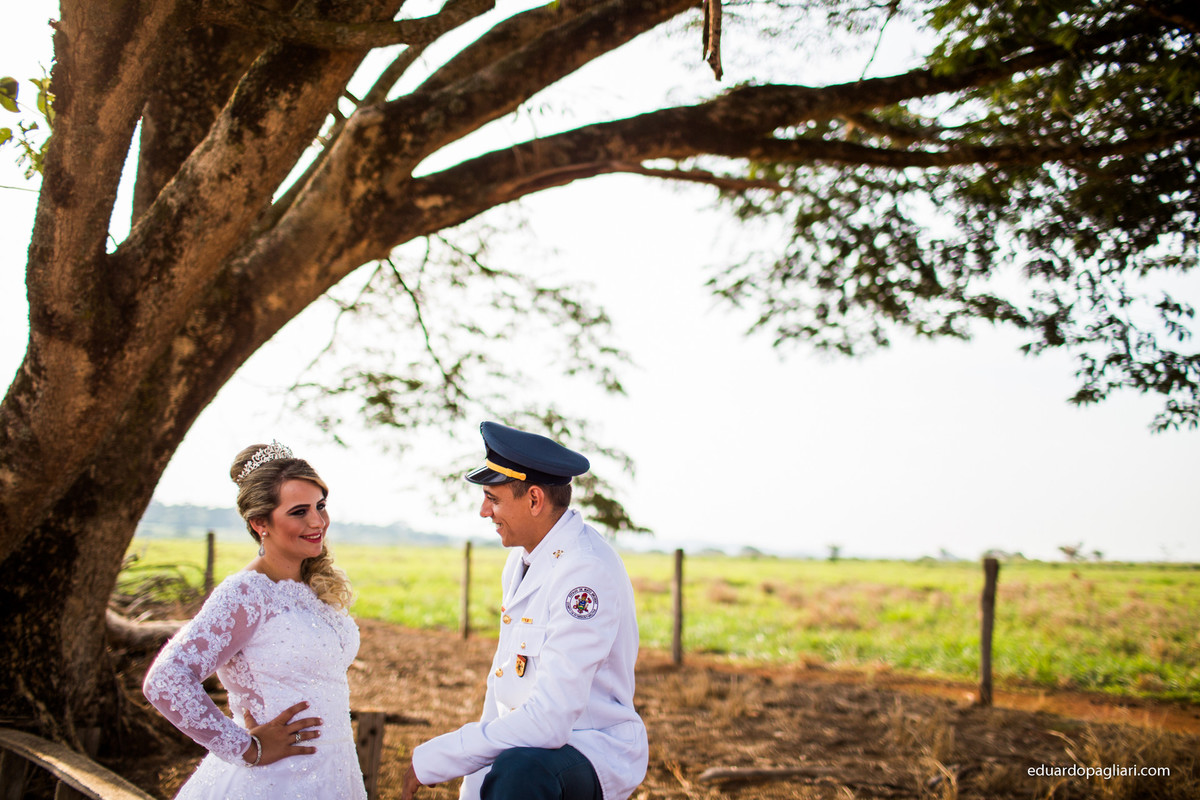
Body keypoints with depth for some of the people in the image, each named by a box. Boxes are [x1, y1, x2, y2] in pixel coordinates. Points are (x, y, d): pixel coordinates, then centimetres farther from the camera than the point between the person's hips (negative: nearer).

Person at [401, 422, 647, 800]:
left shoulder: (587, 570, -22)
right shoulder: (522, 557, 9)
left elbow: (549, 720, -27)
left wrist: (430, 760, -20)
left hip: (592, 756, -9)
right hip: (523, 747, 9)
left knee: (518, 770, -34)